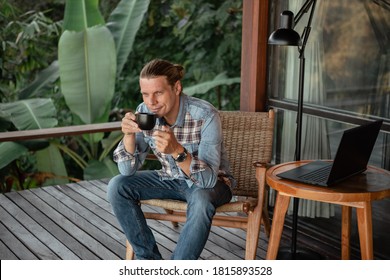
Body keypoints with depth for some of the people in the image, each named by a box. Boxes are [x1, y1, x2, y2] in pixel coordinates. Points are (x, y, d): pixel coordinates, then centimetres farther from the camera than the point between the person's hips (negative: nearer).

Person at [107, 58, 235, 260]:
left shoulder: (205, 115, -28)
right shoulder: (145, 112, -14)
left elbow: (208, 178, -33)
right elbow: (128, 171, -12)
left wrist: (177, 151, -49)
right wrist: (129, 134, -30)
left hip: (210, 183, -5)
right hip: (170, 179, 5)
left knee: (200, 201, -38)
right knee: (117, 187, -13)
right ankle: (150, 261, -5)